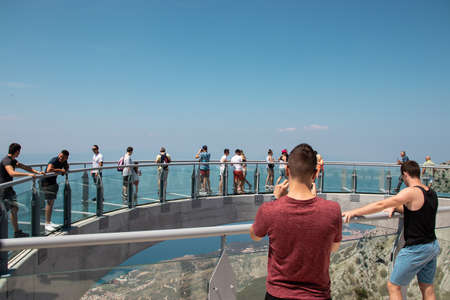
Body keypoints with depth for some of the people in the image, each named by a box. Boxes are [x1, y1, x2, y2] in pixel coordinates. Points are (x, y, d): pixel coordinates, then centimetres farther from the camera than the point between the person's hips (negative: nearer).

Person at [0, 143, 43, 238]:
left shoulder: (13, 161, 12)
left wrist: (37, 172, 9)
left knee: (15, 209, 15)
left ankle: (17, 232, 22)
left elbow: (24, 167, 19)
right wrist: (28, 174, -35)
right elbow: (12, 173, -35)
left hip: (9, 189, 11)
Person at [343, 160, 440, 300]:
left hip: (415, 249, -8)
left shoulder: (411, 192, -19)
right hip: (433, 246, 8)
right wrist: (395, 207, 7)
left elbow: (381, 205, -23)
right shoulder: (431, 193, 5)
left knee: (393, 286, 4)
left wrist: (353, 212, -21)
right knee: (427, 288, 18)